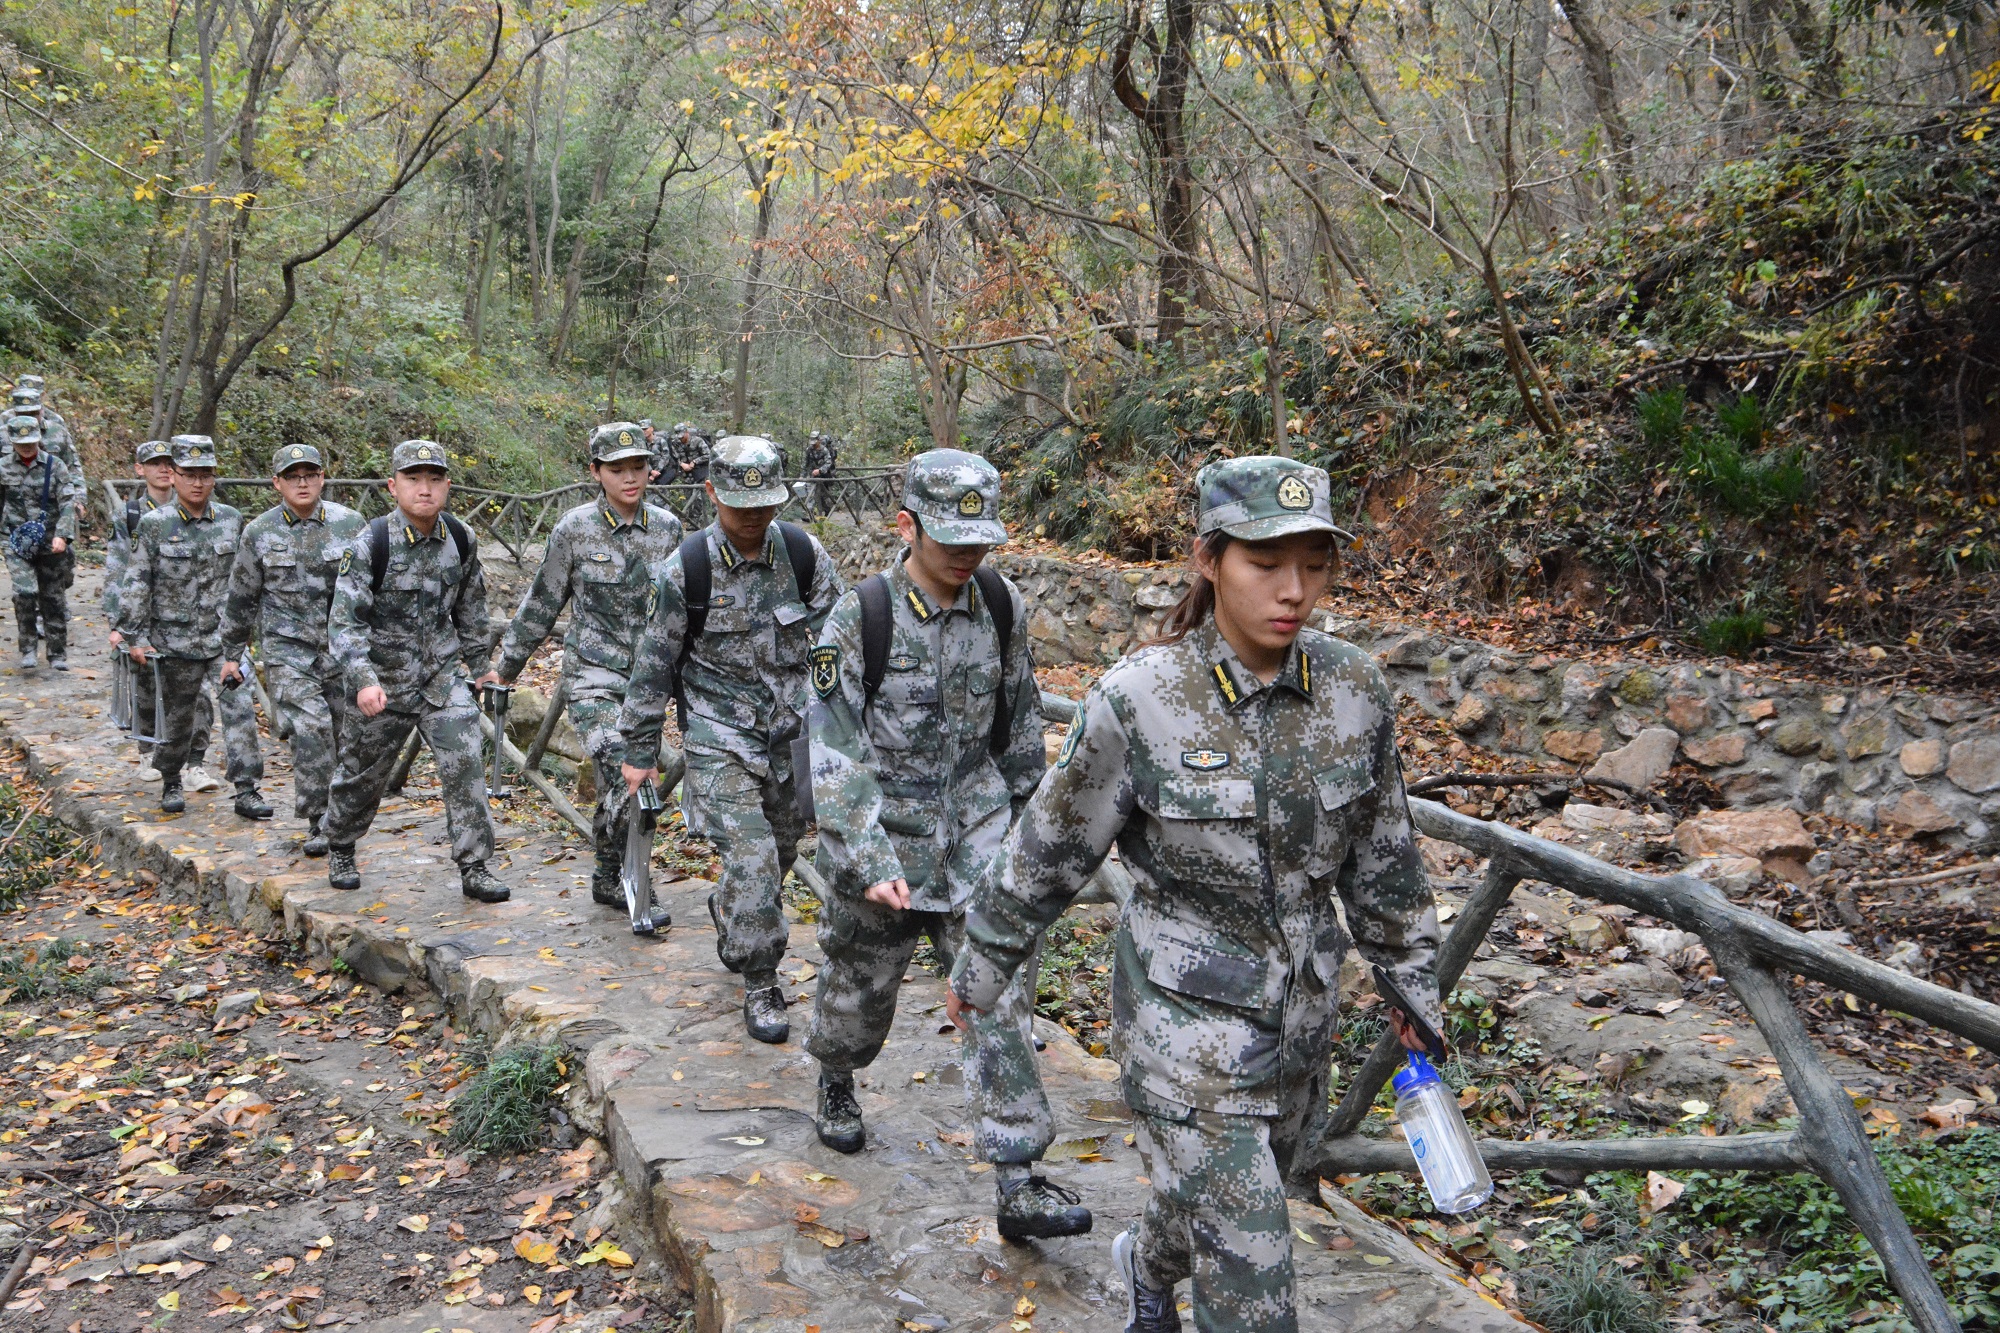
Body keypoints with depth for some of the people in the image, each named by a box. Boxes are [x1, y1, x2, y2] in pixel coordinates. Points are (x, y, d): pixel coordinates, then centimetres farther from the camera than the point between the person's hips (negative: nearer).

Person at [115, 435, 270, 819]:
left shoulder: (231, 520, 2)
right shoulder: (155, 525, -6)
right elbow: (136, 584, -4)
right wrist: (134, 637, -6)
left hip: (226, 637, 2)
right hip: (177, 641, -1)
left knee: (240, 708, -9)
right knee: (178, 717, 11)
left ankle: (246, 791, -4)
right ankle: (170, 784, 33)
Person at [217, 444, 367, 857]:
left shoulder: (349, 524, 1)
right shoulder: (259, 533, 2)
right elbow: (242, 598, 11)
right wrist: (232, 654, 13)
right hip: (288, 647, -1)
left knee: (346, 734, 6)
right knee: (310, 730, -16)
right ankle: (317, 821, -6)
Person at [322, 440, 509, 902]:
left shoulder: (461, 540, -3)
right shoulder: (370, 545, -17)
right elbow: (345, 621, -22)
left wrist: (475, 662, 19)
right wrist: (363, 681, -36)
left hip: (443, 674, 2)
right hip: (384, 678, -2)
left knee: (464, 763, -12)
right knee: (362, 773, 14)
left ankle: (474, 868, -4)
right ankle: (340, 851, 40)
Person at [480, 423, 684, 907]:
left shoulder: (667, 527, 2)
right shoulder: (574, 529, -7)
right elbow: (542, 603, 3)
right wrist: (507, 667, 9)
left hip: (649, 675, 3)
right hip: (594, 673, -3)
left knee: (619, 786, 10)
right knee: (624, 777, -21)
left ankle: (609, 880, 27)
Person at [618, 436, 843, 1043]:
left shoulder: (802, 552, -6)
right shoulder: (687, 568, -13)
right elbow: (655, 663, -3)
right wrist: (640, 750, 2)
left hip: (791, 731, 4)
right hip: (719, 738, -4)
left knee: (781, 851, 18)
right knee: (752, 860, -12)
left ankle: (727, 913, 49)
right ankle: (761, 986, 6)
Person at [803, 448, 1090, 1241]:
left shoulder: (1003, 607, -4)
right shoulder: (857, 621, -17)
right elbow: (836, 755, -18)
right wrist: (869, 862, -25)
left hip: (975, 828, 2)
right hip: (880, 835, -2)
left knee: (1001, 990, -6)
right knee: (860, 985, 17)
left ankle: (1018, 1183, -2)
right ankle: (837, 1083, 50)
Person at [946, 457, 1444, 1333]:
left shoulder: (1353, 690, -8)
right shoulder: (1139, 701, -19)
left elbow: (1380, 853, 6)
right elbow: (1049, 850, -6)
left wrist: (1412, 981, 14)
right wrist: (981, 968, 4)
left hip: (1303, 1015, 5)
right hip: (1189, 1022, -5)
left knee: (1228, 1206, 27)